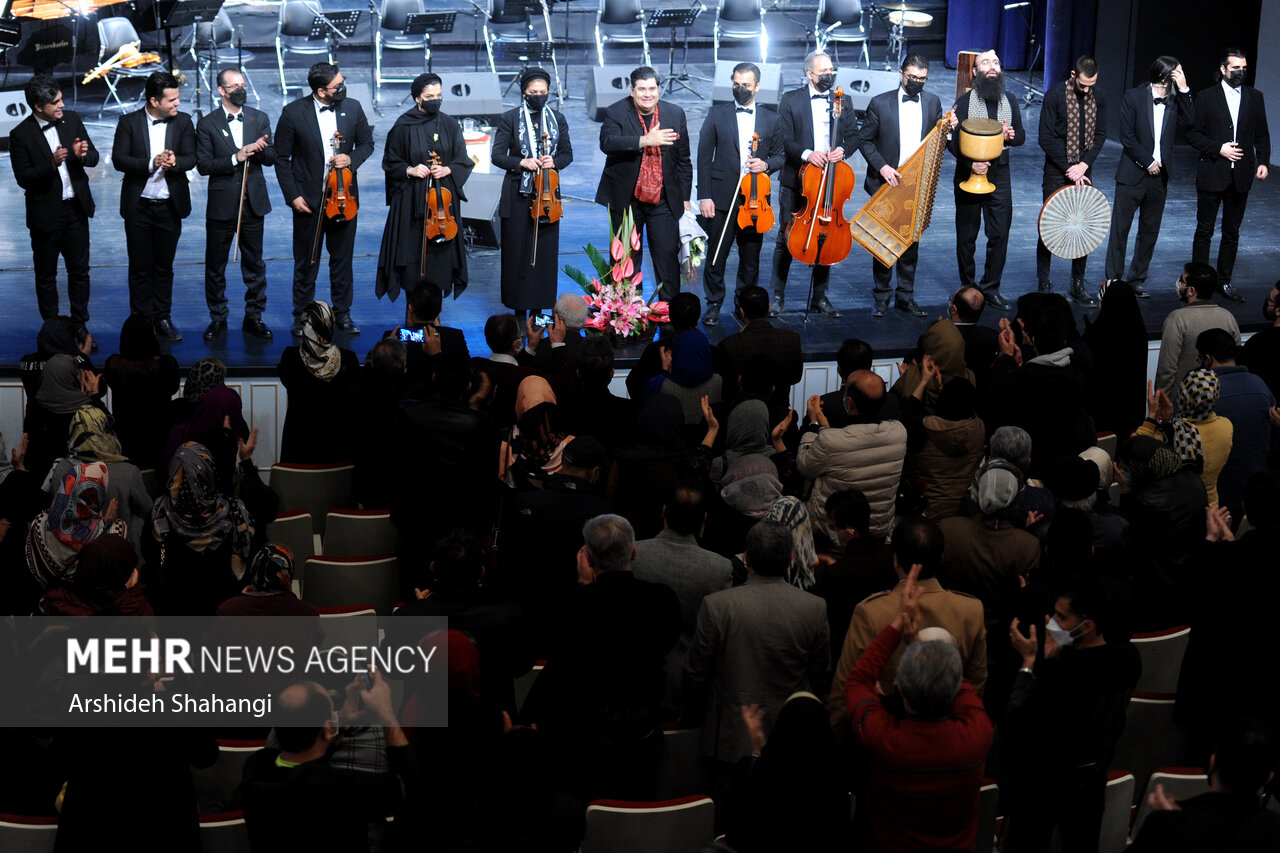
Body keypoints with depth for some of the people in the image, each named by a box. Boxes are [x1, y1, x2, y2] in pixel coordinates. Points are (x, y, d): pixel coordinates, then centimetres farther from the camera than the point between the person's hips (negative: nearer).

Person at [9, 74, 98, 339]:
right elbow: (22, 178, -14)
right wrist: (51, 164, -28)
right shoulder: (21, 134, -13)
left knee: (80, 271, 10)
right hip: (45, 215, -3)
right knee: (46, 275, 9)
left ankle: (80, 326, 21)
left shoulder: (72, 119, -1)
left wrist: (83, 155, -19)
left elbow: (94, 157, 4)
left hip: (76, 208, 4)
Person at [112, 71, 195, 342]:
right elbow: (118, 159, -10)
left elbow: (191, 158, -3)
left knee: (164, 266, 10)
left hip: (170, 206, 2)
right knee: (140, 267, 5)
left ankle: (162, 318, 21)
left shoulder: (183, 121, 0)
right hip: (138, 207, -2)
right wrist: (151, 164, -24)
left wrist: (174, 162, -25)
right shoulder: (129, 122, -5)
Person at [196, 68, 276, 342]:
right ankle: (218, 319, 17)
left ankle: (254, 317, 18)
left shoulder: (259, 119, 8)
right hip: (221, 204, -2)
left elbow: (272, 157, 5)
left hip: (253, 204, 2)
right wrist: (235, 158, -18)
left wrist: (259, 150, -18)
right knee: (215, 266, 5)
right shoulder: (207, 124, -1)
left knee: (254, 264, 7)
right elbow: (203, 165, -8)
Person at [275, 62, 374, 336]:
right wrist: (292, 196, -8)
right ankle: (302, 316, 20)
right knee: (306, 262, 7)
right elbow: (281, 158, -3)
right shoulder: (293, 113, -10)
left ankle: (342, 313, 24)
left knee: (342, 259, 11)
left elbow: (367, 143, 11)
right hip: (308, 200, -2)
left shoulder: (353, 108, -2)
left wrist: (351, 158, -11)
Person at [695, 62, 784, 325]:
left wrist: (766, 164, -10)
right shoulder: (717, 114, 5)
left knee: (751, 259, 8)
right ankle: (714, 305, 13)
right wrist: (704, 196, -5)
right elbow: (704, 157, 2)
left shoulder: (771, 119, 9)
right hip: (722, 198, -1)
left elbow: (780, 155, 14)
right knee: (716, 256, -1)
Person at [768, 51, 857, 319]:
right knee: (786, 239, 2)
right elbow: (785, 138, -6)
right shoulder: (790, 100, 0)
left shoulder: (844, 101, 9)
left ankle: (820, 297, 19)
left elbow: (854, 136, 5)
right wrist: (806, 153, -24)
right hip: (796, 180, -2)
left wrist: (844, 150, -17)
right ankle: (778, 296, 12)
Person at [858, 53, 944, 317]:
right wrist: (882, 167, -13)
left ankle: (905, 296, 18)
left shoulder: (933, 103, 6)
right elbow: (865, 140, -1)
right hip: (886, 183, -3)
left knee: (912, 241, 7)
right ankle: (881, 297, 14)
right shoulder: (880, 104, -4)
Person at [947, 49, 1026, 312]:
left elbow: (1021, 135, 14)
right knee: (966, 235, 4)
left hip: (999, 174, 3)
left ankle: (990, 288, 12)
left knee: (1000, 234, 1)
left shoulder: (1009, 101, 10)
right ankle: (968, 288, 16)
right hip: (968, 174, -3)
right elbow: (952, 142, -7)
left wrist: (1011, 135, -10)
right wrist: (970, 164, -22)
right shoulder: (964, 102, -3)